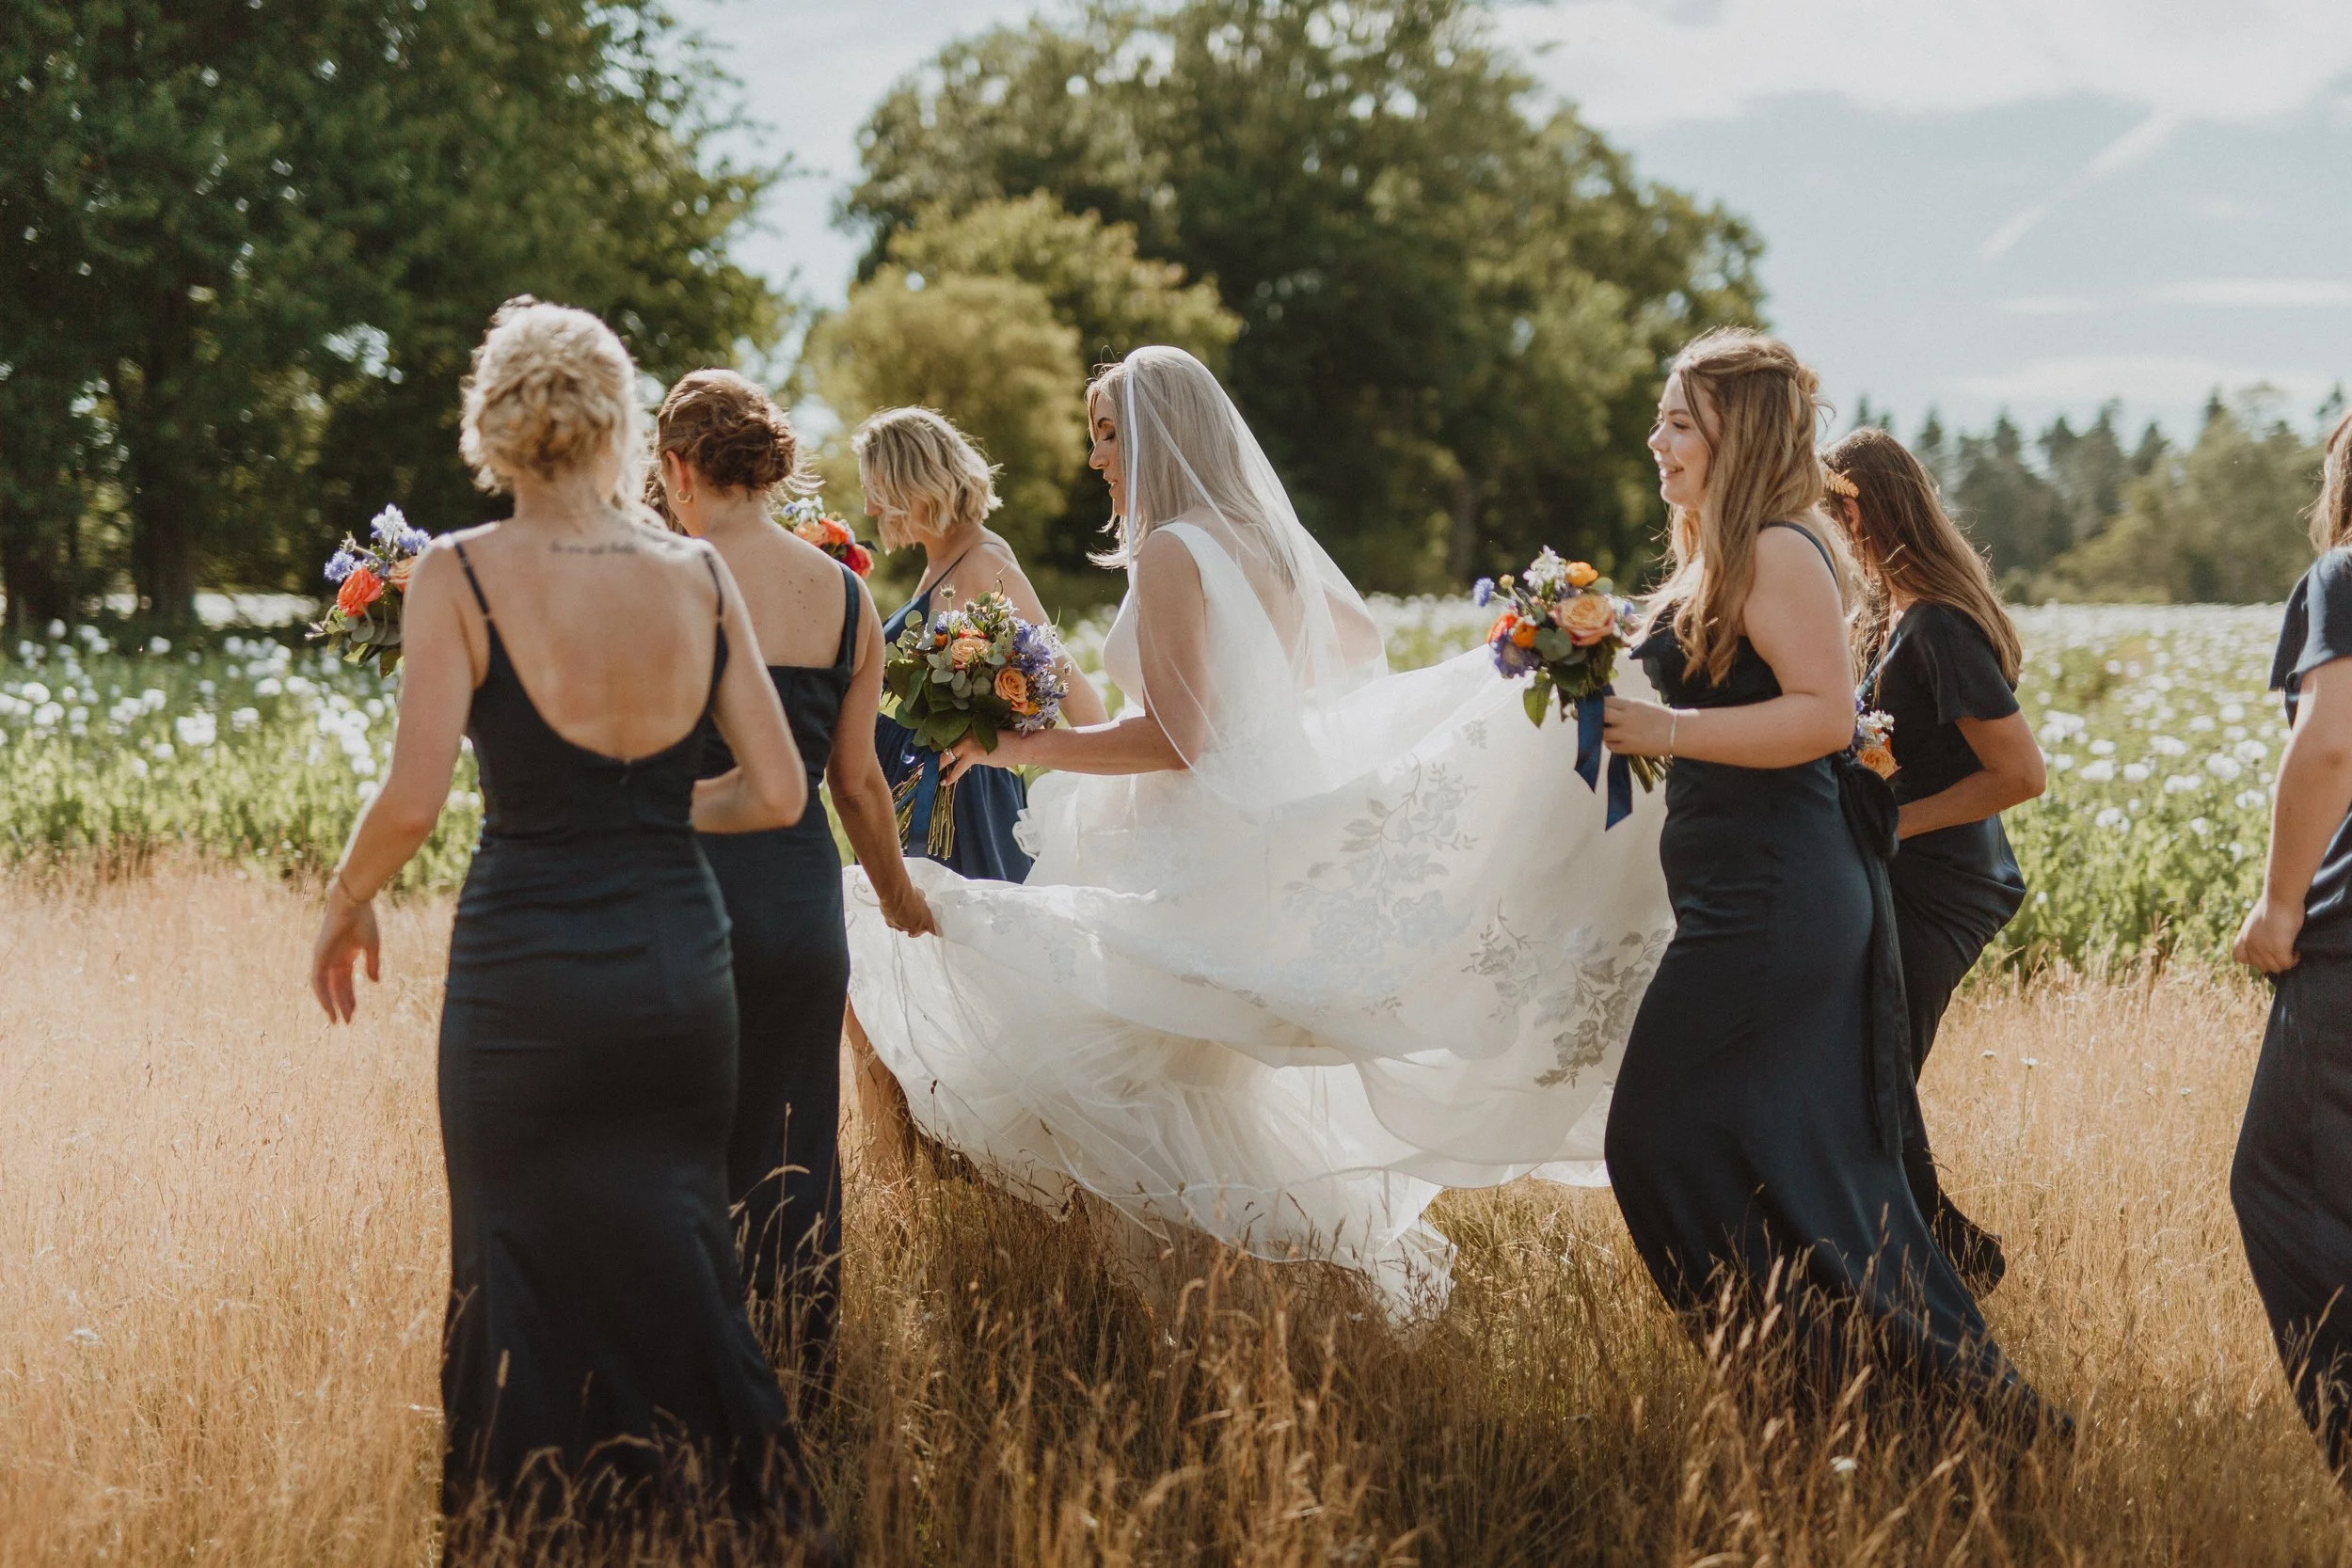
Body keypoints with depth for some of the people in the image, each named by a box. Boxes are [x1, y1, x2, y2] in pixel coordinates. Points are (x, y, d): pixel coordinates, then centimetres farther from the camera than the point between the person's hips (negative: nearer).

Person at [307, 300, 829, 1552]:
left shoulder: (460, 576, -9)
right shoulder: (700, 577, 1)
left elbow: (412, 799, -15)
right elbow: (777, 794, 2)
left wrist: (344, 906, 4)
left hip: (526, 967, -3)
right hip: (681, 962, 3)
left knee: (530, 1276, 9)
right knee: (676, 1261, 16)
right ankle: (756, 1509, 18)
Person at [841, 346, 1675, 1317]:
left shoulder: (1172, 552, -15)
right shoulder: (1266, 541, 11)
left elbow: (1173, 738, -20)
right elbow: (1361, 654, 24)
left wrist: (1024, 747, -15)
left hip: (1198, 862, -9)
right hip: (1276, 840, 9)